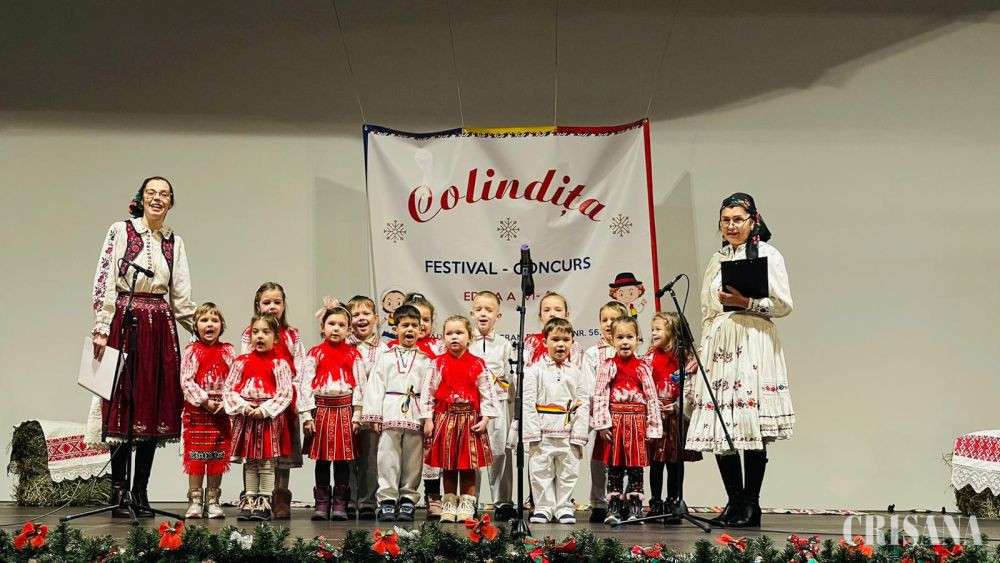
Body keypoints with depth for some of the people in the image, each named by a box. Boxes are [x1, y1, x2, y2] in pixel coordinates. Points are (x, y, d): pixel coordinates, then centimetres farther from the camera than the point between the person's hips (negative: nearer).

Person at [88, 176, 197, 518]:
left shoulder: (174, 242, 12)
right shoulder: (120, 231, 0)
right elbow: (104, 281, -5)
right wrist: (101, 329, -11)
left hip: (161, 329, 4)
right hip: (125, 323, -4)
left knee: (155, 407, 3)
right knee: (124, 403, -4)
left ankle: (141, 490, 12)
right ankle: (118, 490, 3)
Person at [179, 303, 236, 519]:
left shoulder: (228, 352, 5)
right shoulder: (192, 351, -1)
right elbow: (186, 381, -7)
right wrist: (204, 401, -15)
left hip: (221, 411, 2)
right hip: (196, 410, -2)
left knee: (218, 456, 6)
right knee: (195, 455, 1)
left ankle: (213, 500, 14)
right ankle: (195, 500, 8)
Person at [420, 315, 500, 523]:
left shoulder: (478, 365, 2)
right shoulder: (437, 364, 2)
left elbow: (486, 393, 1)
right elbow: (427, 392, 1)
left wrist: (485, 418, -6)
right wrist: (427, 419, -4)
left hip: (470, 419, 0)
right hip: (444, 418, 0)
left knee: (469, 465, 4)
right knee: (447, 466, 7)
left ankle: (467, 505, 13)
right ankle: (449, 504, 18)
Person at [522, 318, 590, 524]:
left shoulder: (576, 373, 7)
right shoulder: (535, 370, 0)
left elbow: (584, 404, 4)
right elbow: (528, 403, -4)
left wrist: (579, 433, -5)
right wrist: (532, 432, -11)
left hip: (568, 431, 2)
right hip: (542, 430, -2)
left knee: (568, 472, 7)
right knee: (540, 470, 3)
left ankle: (564, 508, 18)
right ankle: (543, 508, 13)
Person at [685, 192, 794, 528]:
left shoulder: (767, 255, 3)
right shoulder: (717, 260, 19)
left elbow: (783, 305, -3)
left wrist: (747, 302, -14)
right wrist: (702, 351, 15)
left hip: (753, 345, -5)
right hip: (718, 346, 5)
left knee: (752, 425, -7)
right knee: (720, 427, 2)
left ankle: (751, 505, 1)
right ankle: (734, 502, 12)